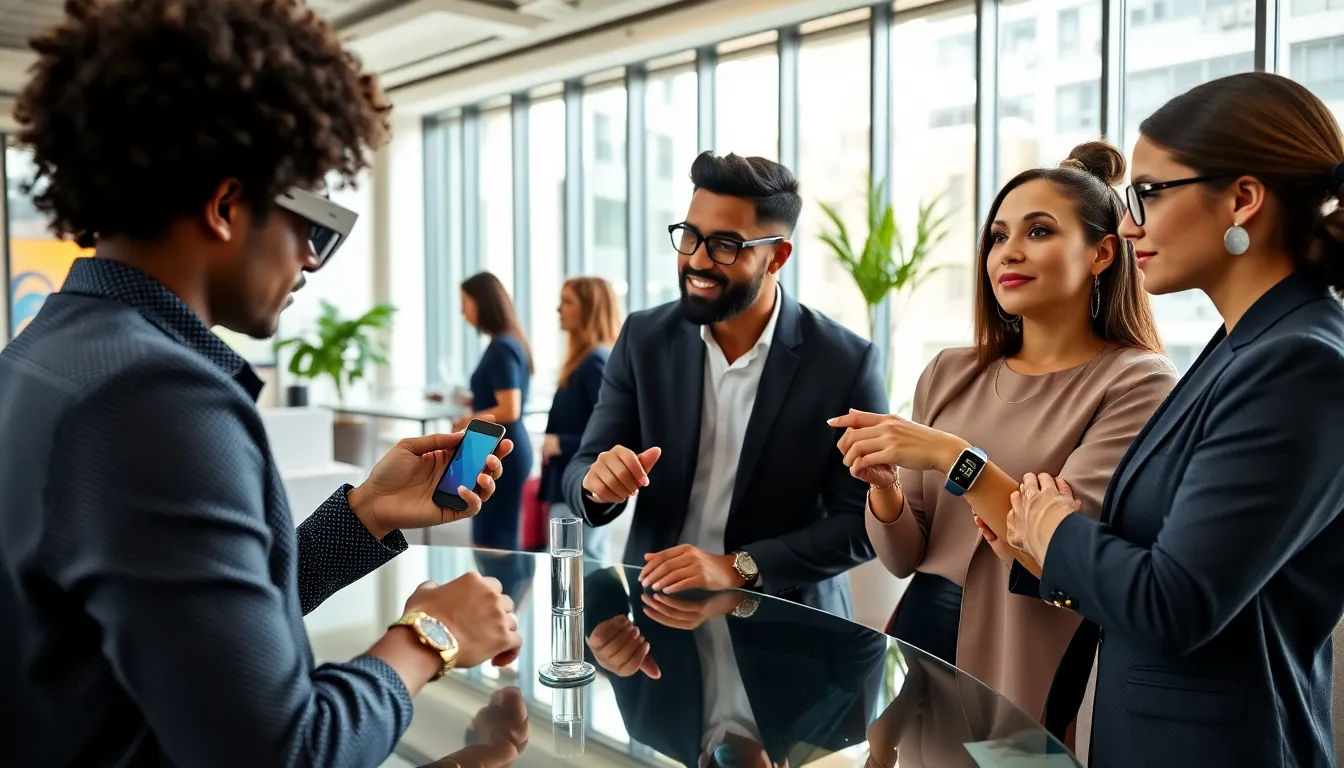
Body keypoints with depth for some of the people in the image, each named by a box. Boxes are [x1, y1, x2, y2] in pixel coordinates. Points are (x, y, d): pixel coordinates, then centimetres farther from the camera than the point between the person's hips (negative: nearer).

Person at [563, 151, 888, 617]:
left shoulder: (846, 363, -9)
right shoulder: (643, 339, 0)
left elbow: (864, 521, -7)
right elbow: (580, 473, 3)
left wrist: (737, 567, -16)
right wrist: (599, 485, -20)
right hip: (654, 603, 3)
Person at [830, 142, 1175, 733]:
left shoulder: (1137, 381, -10)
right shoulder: (949, 374, 2)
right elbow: (905, 557, 3)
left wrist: (954, 457, -26)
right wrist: (884, 482, -16)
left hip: (1029, 683, -4)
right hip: (918, 646, 5)